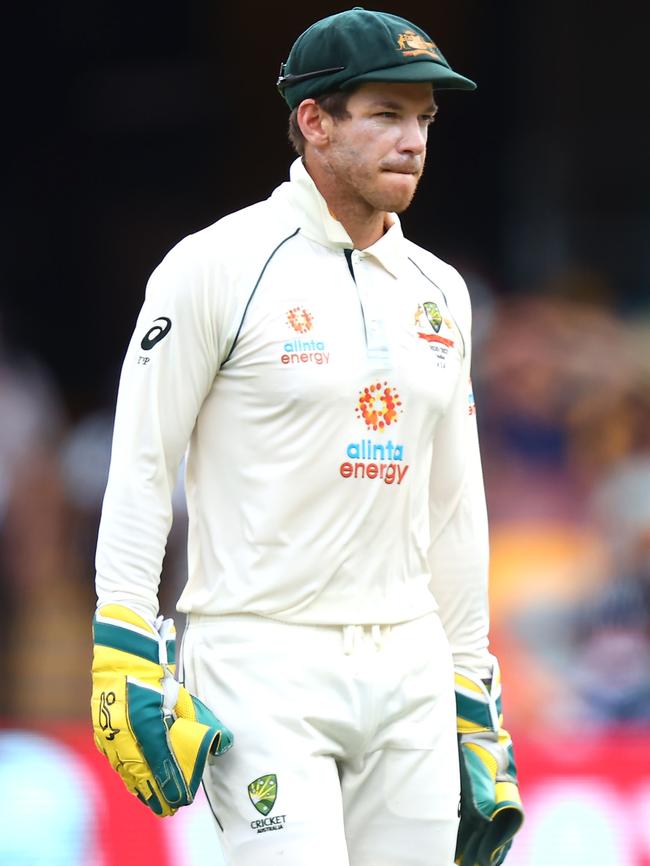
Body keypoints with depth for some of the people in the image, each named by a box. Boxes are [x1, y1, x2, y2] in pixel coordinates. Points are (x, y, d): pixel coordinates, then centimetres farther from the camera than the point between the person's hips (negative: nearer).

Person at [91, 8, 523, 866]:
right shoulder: (216, 266, -5)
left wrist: (475, 702, 17)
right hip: (261, 668, -6)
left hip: (411, 669, 6)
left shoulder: (438, 294, 14)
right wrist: (127, 665, -13)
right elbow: (140, 466, -6)